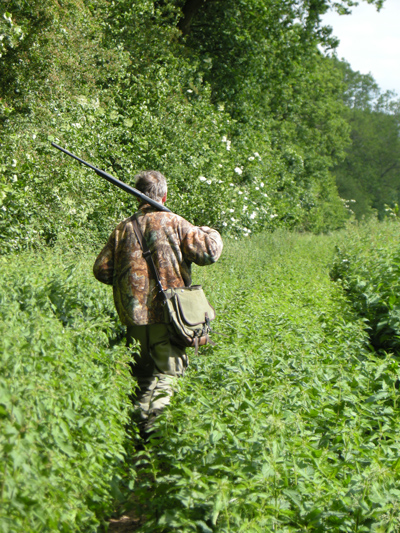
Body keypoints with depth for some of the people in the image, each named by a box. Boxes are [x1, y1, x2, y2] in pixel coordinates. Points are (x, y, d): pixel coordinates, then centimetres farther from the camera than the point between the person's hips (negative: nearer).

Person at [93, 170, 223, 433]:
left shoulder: (123, 228, 8)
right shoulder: (173, 223, -4)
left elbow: (102, 270, 9)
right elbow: (209, 252, -9)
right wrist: (209, 233, 13)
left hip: (134, 315, 4)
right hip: (166, 314, -4)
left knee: (143, 374, 19)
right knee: (165, 373, -1)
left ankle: (140, 419, 20)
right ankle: (154, 424, -14)